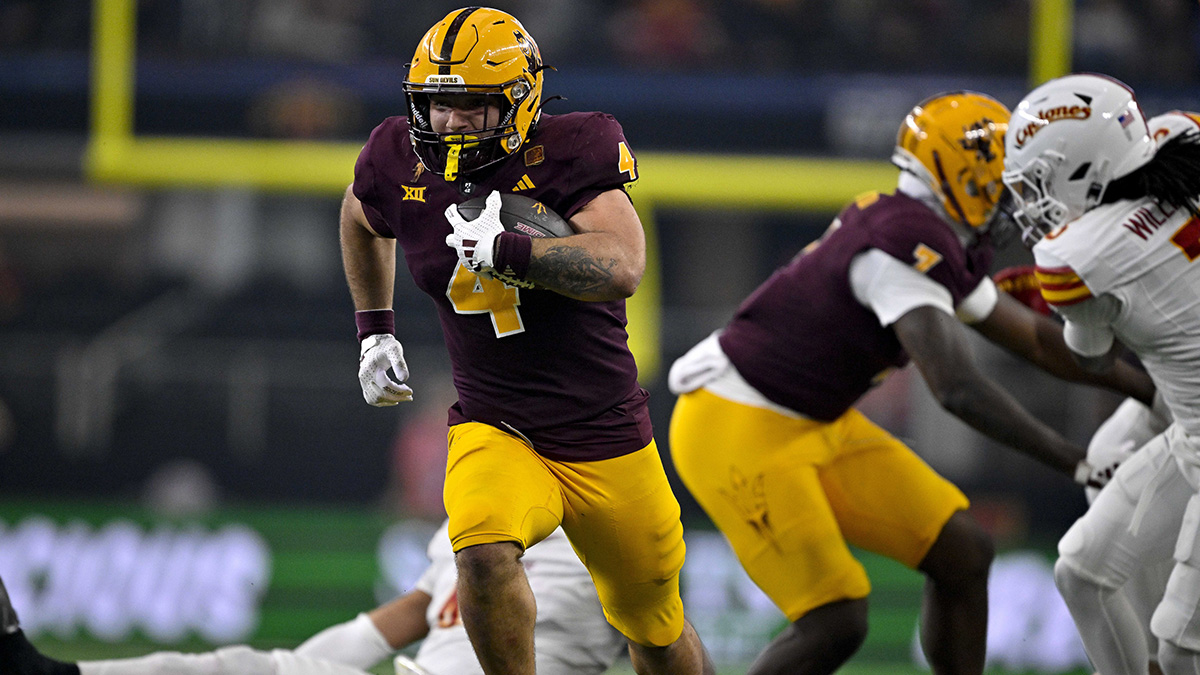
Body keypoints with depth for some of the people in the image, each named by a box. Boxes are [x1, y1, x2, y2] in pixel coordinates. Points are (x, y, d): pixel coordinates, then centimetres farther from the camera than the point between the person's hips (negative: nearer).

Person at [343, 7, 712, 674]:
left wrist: (502, 249, -38)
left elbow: (621, 267, -32)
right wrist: (375, 330, 18)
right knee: (485, 552, -32)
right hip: (494, 430, 1)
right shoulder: (403, 166, -5)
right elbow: (361, 217, 21)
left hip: (606, 438, -1)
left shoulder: (568, 155, -17)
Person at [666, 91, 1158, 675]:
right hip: (739, 434, -10)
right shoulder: (909, 244, -24)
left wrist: (1150, 388, 19)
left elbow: (1037, 341, 19)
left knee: (962, 553, 6)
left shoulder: (940, 247, 7)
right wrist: (1073, 462, -27)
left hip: (815, 427, 10)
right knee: (835, 624, -14)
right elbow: (958, 388, -31)